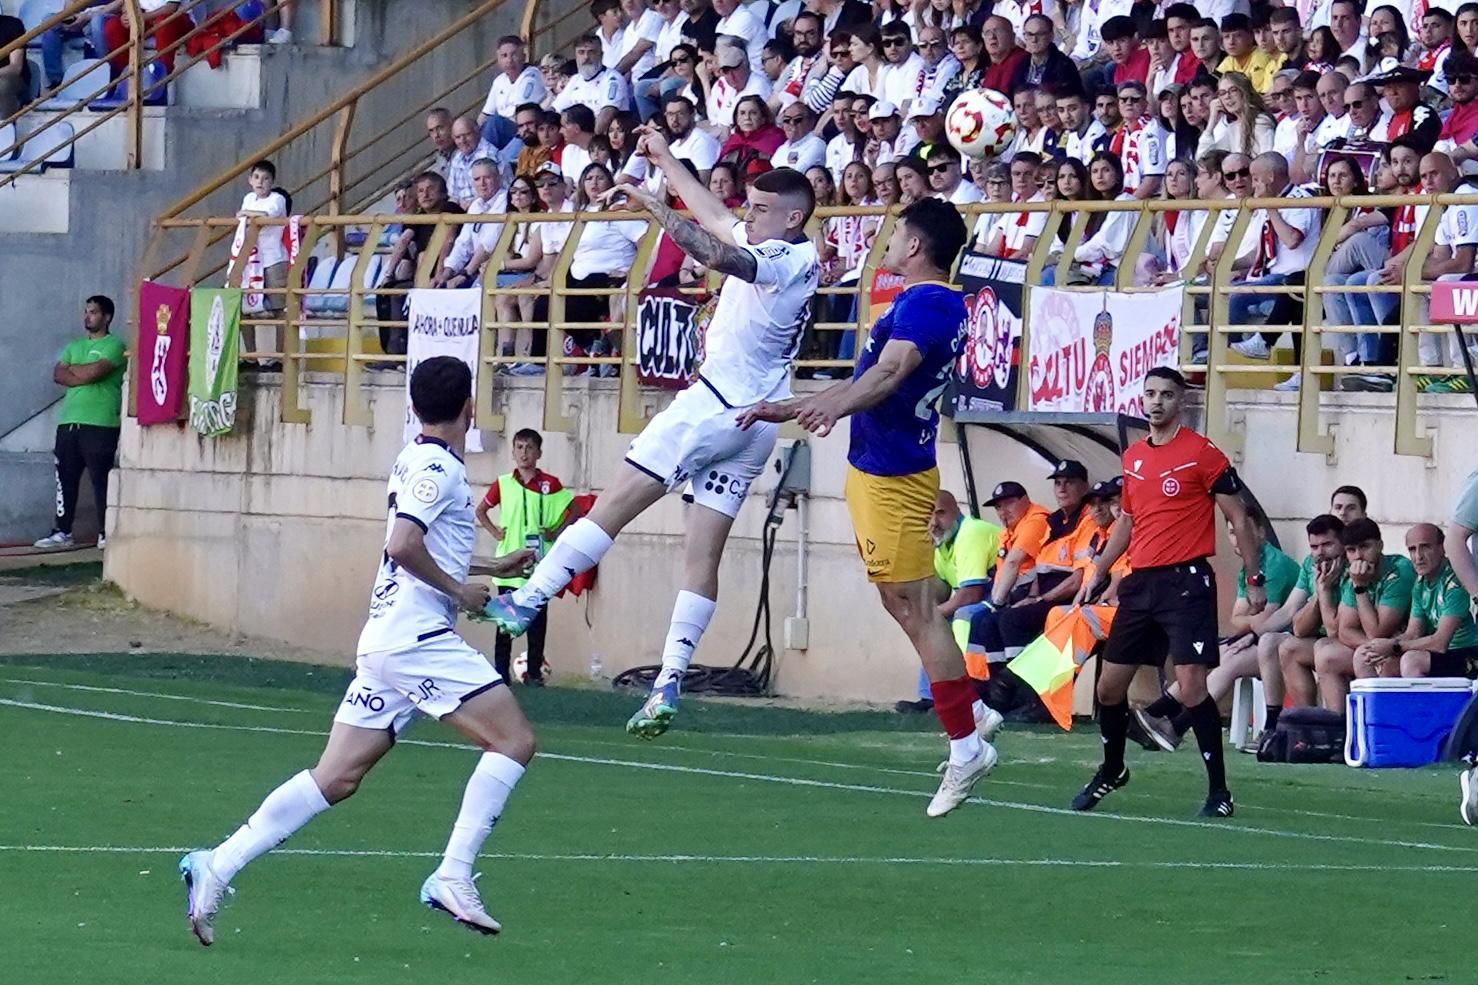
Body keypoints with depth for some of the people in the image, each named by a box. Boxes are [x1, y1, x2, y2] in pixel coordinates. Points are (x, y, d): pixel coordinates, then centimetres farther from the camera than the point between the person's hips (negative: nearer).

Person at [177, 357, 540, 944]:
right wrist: (459, 590, -12)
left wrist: (491, 567, 38)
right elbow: (403, 544, -24)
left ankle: (217, 867, 0)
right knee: (514, 741, -7)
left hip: (384, 642, 9)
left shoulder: (416, 460, 19)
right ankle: (453, 878, -14)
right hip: (419, 638, -9)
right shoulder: (439, 467, -10)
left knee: (336, 778, 6)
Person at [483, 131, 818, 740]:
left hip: (715, 404, -10)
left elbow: (719, 254, -30)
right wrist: (665, 160, 35)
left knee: (609, 511, -8)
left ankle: (525, 603, -9)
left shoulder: (787, 258, -11)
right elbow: (717, 220, 29)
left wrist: (652, 207, -32)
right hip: (755, 422, 10)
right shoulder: (798, 260, 17)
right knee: (703, 557, 2)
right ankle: (670, 682, -3)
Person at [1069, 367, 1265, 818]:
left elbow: (1240, 521, -3)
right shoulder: (1132, 457, 13)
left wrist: (1255, 580, -7)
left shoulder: (1203, 454, -6)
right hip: (1140, 584, 7)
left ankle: (1219, 791, -8)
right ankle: (1111, 772, 32)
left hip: (1186, 582, -7)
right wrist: (1098, 571, 21)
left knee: (1191, 687, -15)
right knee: (1110, 685, 10)